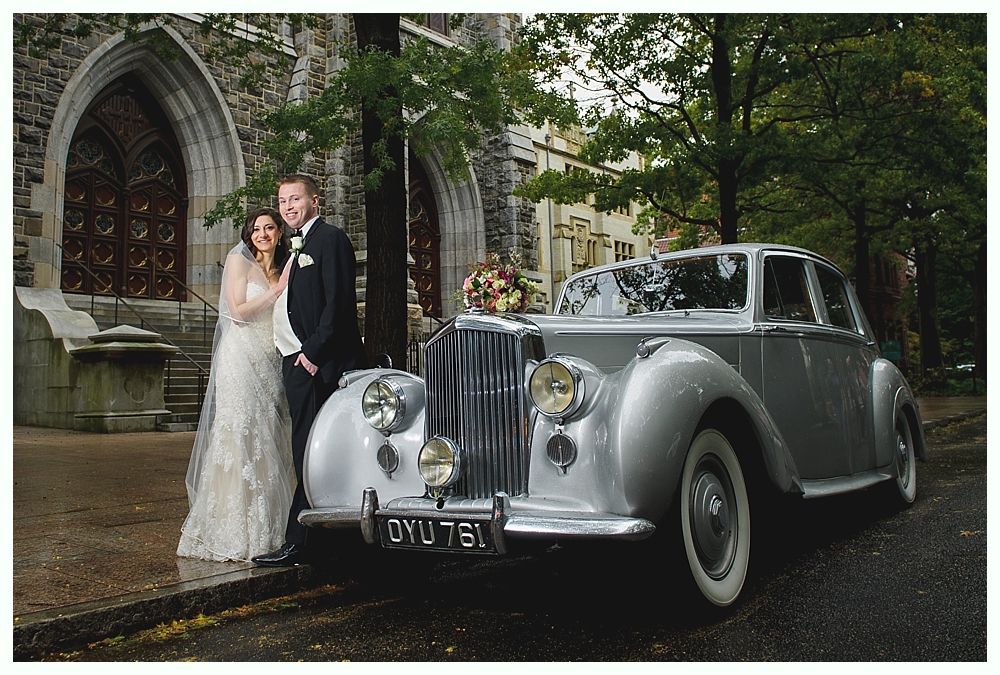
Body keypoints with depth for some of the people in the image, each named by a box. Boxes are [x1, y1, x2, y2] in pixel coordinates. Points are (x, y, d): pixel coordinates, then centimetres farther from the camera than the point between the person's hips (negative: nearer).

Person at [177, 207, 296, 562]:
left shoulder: (283, 270, 18)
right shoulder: (239, 260, 2)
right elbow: (238, 311, -8)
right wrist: (278, 291, -8)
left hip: (272, 364, 6)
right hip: (242, 360, -5)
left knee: (271, 442, 3)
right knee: (240, 441, -7)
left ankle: (266, 529, 9)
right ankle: (234, 533, -2)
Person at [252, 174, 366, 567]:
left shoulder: (330, 239, -7)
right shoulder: (298, 246, 23)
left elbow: (338, 302, -15)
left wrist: (312, 353, -17)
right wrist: (294, 355, 12)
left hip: (316, 363, -10)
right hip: (298, 361, 10)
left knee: (309, 454, -7)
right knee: (307, 455, 11)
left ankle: (297, 544, -3)